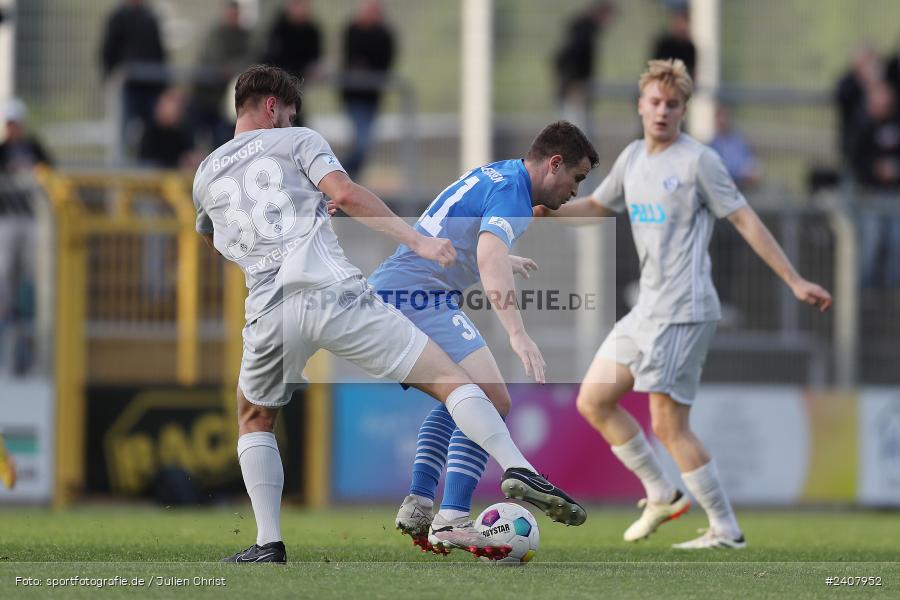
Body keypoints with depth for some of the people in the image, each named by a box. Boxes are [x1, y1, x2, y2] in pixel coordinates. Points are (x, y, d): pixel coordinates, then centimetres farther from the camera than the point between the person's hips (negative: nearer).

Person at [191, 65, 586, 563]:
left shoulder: (206, 175, 22)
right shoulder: (296, 141, 10)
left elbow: (211, 242, 41)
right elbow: (345, 194, -7)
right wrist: (418, 241, -8)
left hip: (271, 311, 3)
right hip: (334, 293, -3)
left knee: (254, 420, 27)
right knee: (448, 379, 1)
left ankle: (269, 542, 14)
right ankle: (517, 470, -17)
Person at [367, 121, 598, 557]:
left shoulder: (495, 175, 21)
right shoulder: (511, 191, -11)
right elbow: (489, 257, -30)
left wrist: (504, 261, 62)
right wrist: (517, 334, -42)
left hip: (385, 292, 11)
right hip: (419, 296, -11)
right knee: (491, 401, -15)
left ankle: (417, 507, 15)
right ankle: (452, 522, -22)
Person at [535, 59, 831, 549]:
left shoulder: (698, 161, -9)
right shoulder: (633, 158, 13)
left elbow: (745, 220, -8)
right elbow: (598, 206, 28)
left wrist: (795, 282, -10)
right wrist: (551, 212, 10)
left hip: (683, 311, -8)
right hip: (647, 309, 8)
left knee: (668, 426, -11)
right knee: (593, 402, 9)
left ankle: (726, 530, -3)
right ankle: (662, 495, 20)